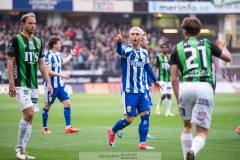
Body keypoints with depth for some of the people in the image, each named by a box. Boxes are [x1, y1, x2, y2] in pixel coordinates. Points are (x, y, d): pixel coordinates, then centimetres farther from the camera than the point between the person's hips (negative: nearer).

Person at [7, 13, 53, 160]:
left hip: (33, 85, 6)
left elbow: (41, 64, 17)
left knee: (29, 117, 5)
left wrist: (48, 82, 10)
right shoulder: (16, 40, -5)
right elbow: (10, 62, -7)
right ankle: (20, 147, -3)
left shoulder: (38, 42, 13)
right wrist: (11, 84, -14)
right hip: (20, 84, -6)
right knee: (29, 114, -17)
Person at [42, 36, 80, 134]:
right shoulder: (48, 56, -17)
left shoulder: (58, 54, 9)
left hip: (60, 84, 8)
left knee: (67, 103, -1)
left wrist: (71, 55, 38)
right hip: (51, 85, -8)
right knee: (47, 106, 4)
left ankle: (68, 127, 0)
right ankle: (44, 128, 15)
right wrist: (61, 75, -24)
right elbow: (48, 71, -22)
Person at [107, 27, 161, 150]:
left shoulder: (144, 53, 8)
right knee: (129, 119, -5)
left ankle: (142, 143, 4)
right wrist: (119, 42, -60)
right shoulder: (127, 50, -11)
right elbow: (120, 51, -36)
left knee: (145, 115, -3)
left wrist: (154, 80, 41)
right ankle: (112, 132, 20)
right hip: (129, 91, -6)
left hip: (142, 90, 6)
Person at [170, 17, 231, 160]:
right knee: (202, 132, 1)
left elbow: (174, 79, 10)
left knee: (187, 125, 26)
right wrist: (223, 46, 53)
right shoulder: (207, 43, 17)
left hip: (185, 87, 1)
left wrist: (178, 99, 18)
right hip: (205, 87, -1)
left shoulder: (178, 48, 16)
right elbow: (228, 58, 32)